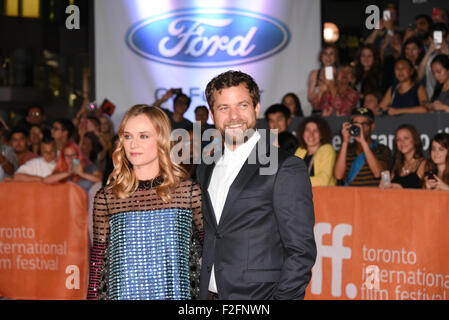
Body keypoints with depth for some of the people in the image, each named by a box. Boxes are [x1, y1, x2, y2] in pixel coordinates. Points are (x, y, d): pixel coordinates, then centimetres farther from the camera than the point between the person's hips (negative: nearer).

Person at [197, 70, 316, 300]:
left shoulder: (286, 168, -8)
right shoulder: (205, 170, 13)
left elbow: (301, 251, -11)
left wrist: (283, 297, -16)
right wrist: (201, 293, 9)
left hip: (258, 295, -5)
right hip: (210, 294, 6)